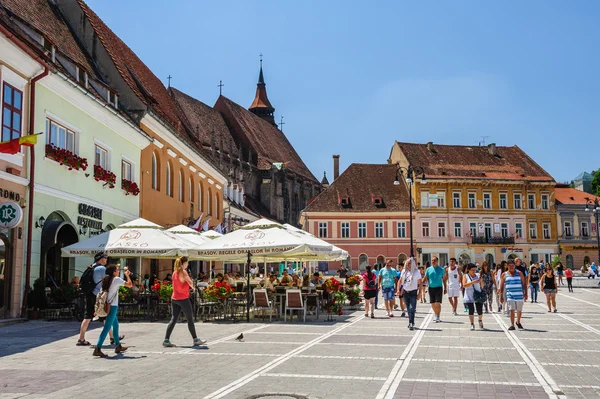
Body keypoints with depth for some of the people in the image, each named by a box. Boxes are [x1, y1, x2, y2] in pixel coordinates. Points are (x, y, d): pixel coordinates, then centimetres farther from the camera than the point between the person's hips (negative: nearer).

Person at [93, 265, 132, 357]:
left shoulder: (106, 280, 12)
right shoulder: (116, 279, -9)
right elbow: (129, 285, -8)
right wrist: (127, 275, 8)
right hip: (112, 306, -9)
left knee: (116, 325, 21)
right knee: (107, 327, -12)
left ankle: (118, 346, 30)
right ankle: (97, 349, -20)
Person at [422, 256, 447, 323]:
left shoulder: (441, 269, 2)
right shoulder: (428, 269, 5)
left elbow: (444, 279, 9)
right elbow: (426, 278, 12)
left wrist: (445, 288, 8)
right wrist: (428, 283, -6)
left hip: (439, 287, -3)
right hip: (431, 288, 3)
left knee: (438, 303, -12)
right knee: (433, 304, 8)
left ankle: (438, 317, -7)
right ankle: (436, 315, 26)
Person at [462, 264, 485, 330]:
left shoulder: (478, 276, 6)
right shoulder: (465, 276, 1)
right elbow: (464, 285, -13)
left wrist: (481, 280, -14)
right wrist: (473, 282, -22)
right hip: (469, 297, -1)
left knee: (480, 310, 2)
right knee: (471, 310, -4)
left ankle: (480, 321, 30)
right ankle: (472, 324, 6)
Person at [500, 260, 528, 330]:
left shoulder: (519, 273, 6)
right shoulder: (504, 275, 6)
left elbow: (524, 284, 6)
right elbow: (502, 286, 9)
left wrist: (525, 294, -4)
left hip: (519, 295, 1)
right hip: (510, 296, -1)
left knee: (519, 310, 10)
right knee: (512, 310, -10)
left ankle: (518, 322, 33)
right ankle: (512, 325, -3)